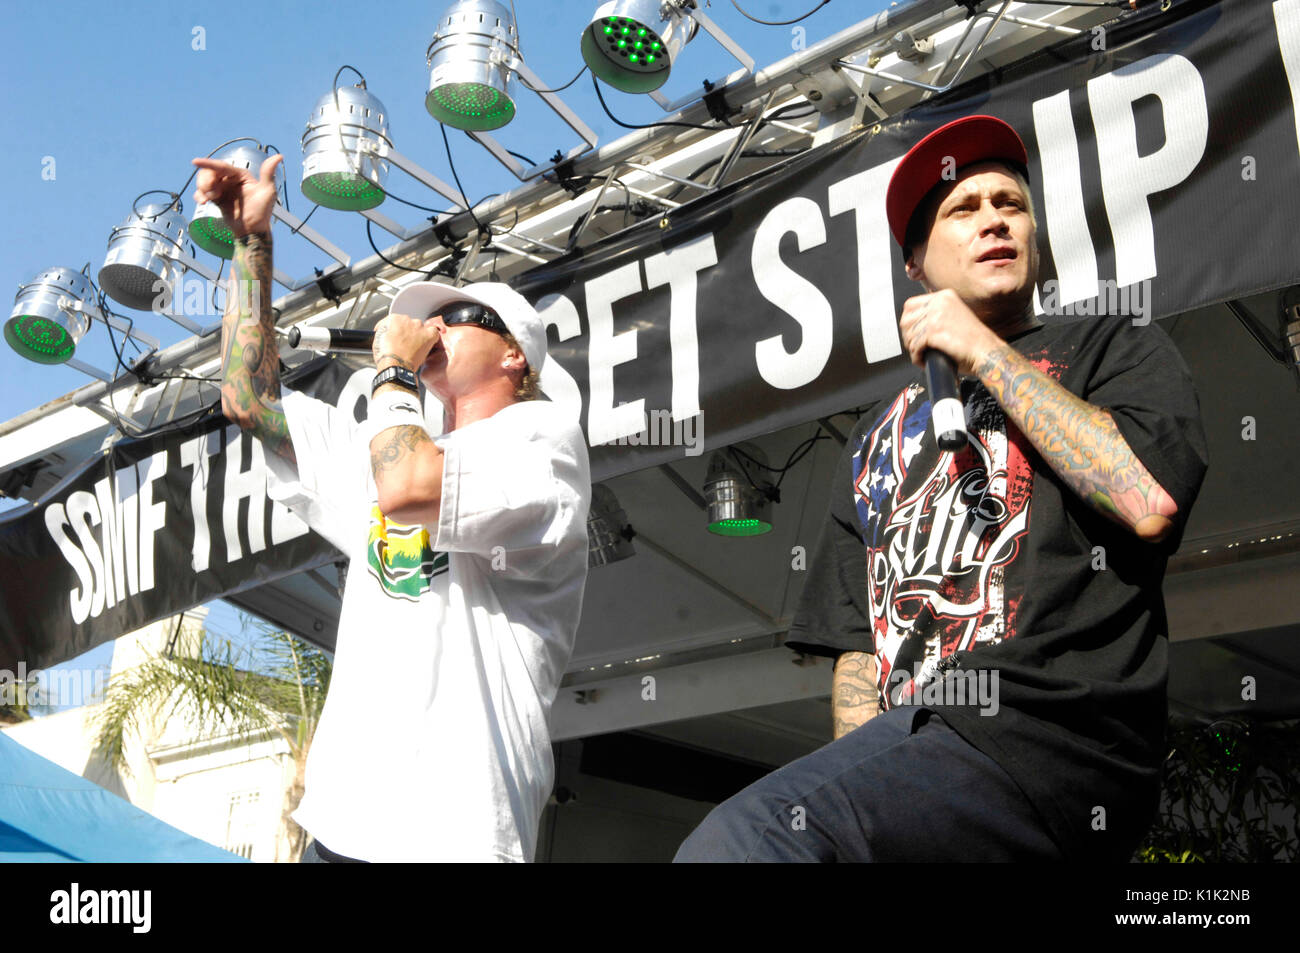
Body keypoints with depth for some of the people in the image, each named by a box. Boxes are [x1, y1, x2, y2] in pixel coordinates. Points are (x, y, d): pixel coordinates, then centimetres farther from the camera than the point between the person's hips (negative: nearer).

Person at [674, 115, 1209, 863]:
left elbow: (1148, 499, -8)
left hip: (1048, 735, -6)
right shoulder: (880, 434, 28)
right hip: (907, 744, 6)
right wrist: (865, 765, 2)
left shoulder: (1116, 351, 15)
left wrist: (986, 354, -1)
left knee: (742, 836, -28)